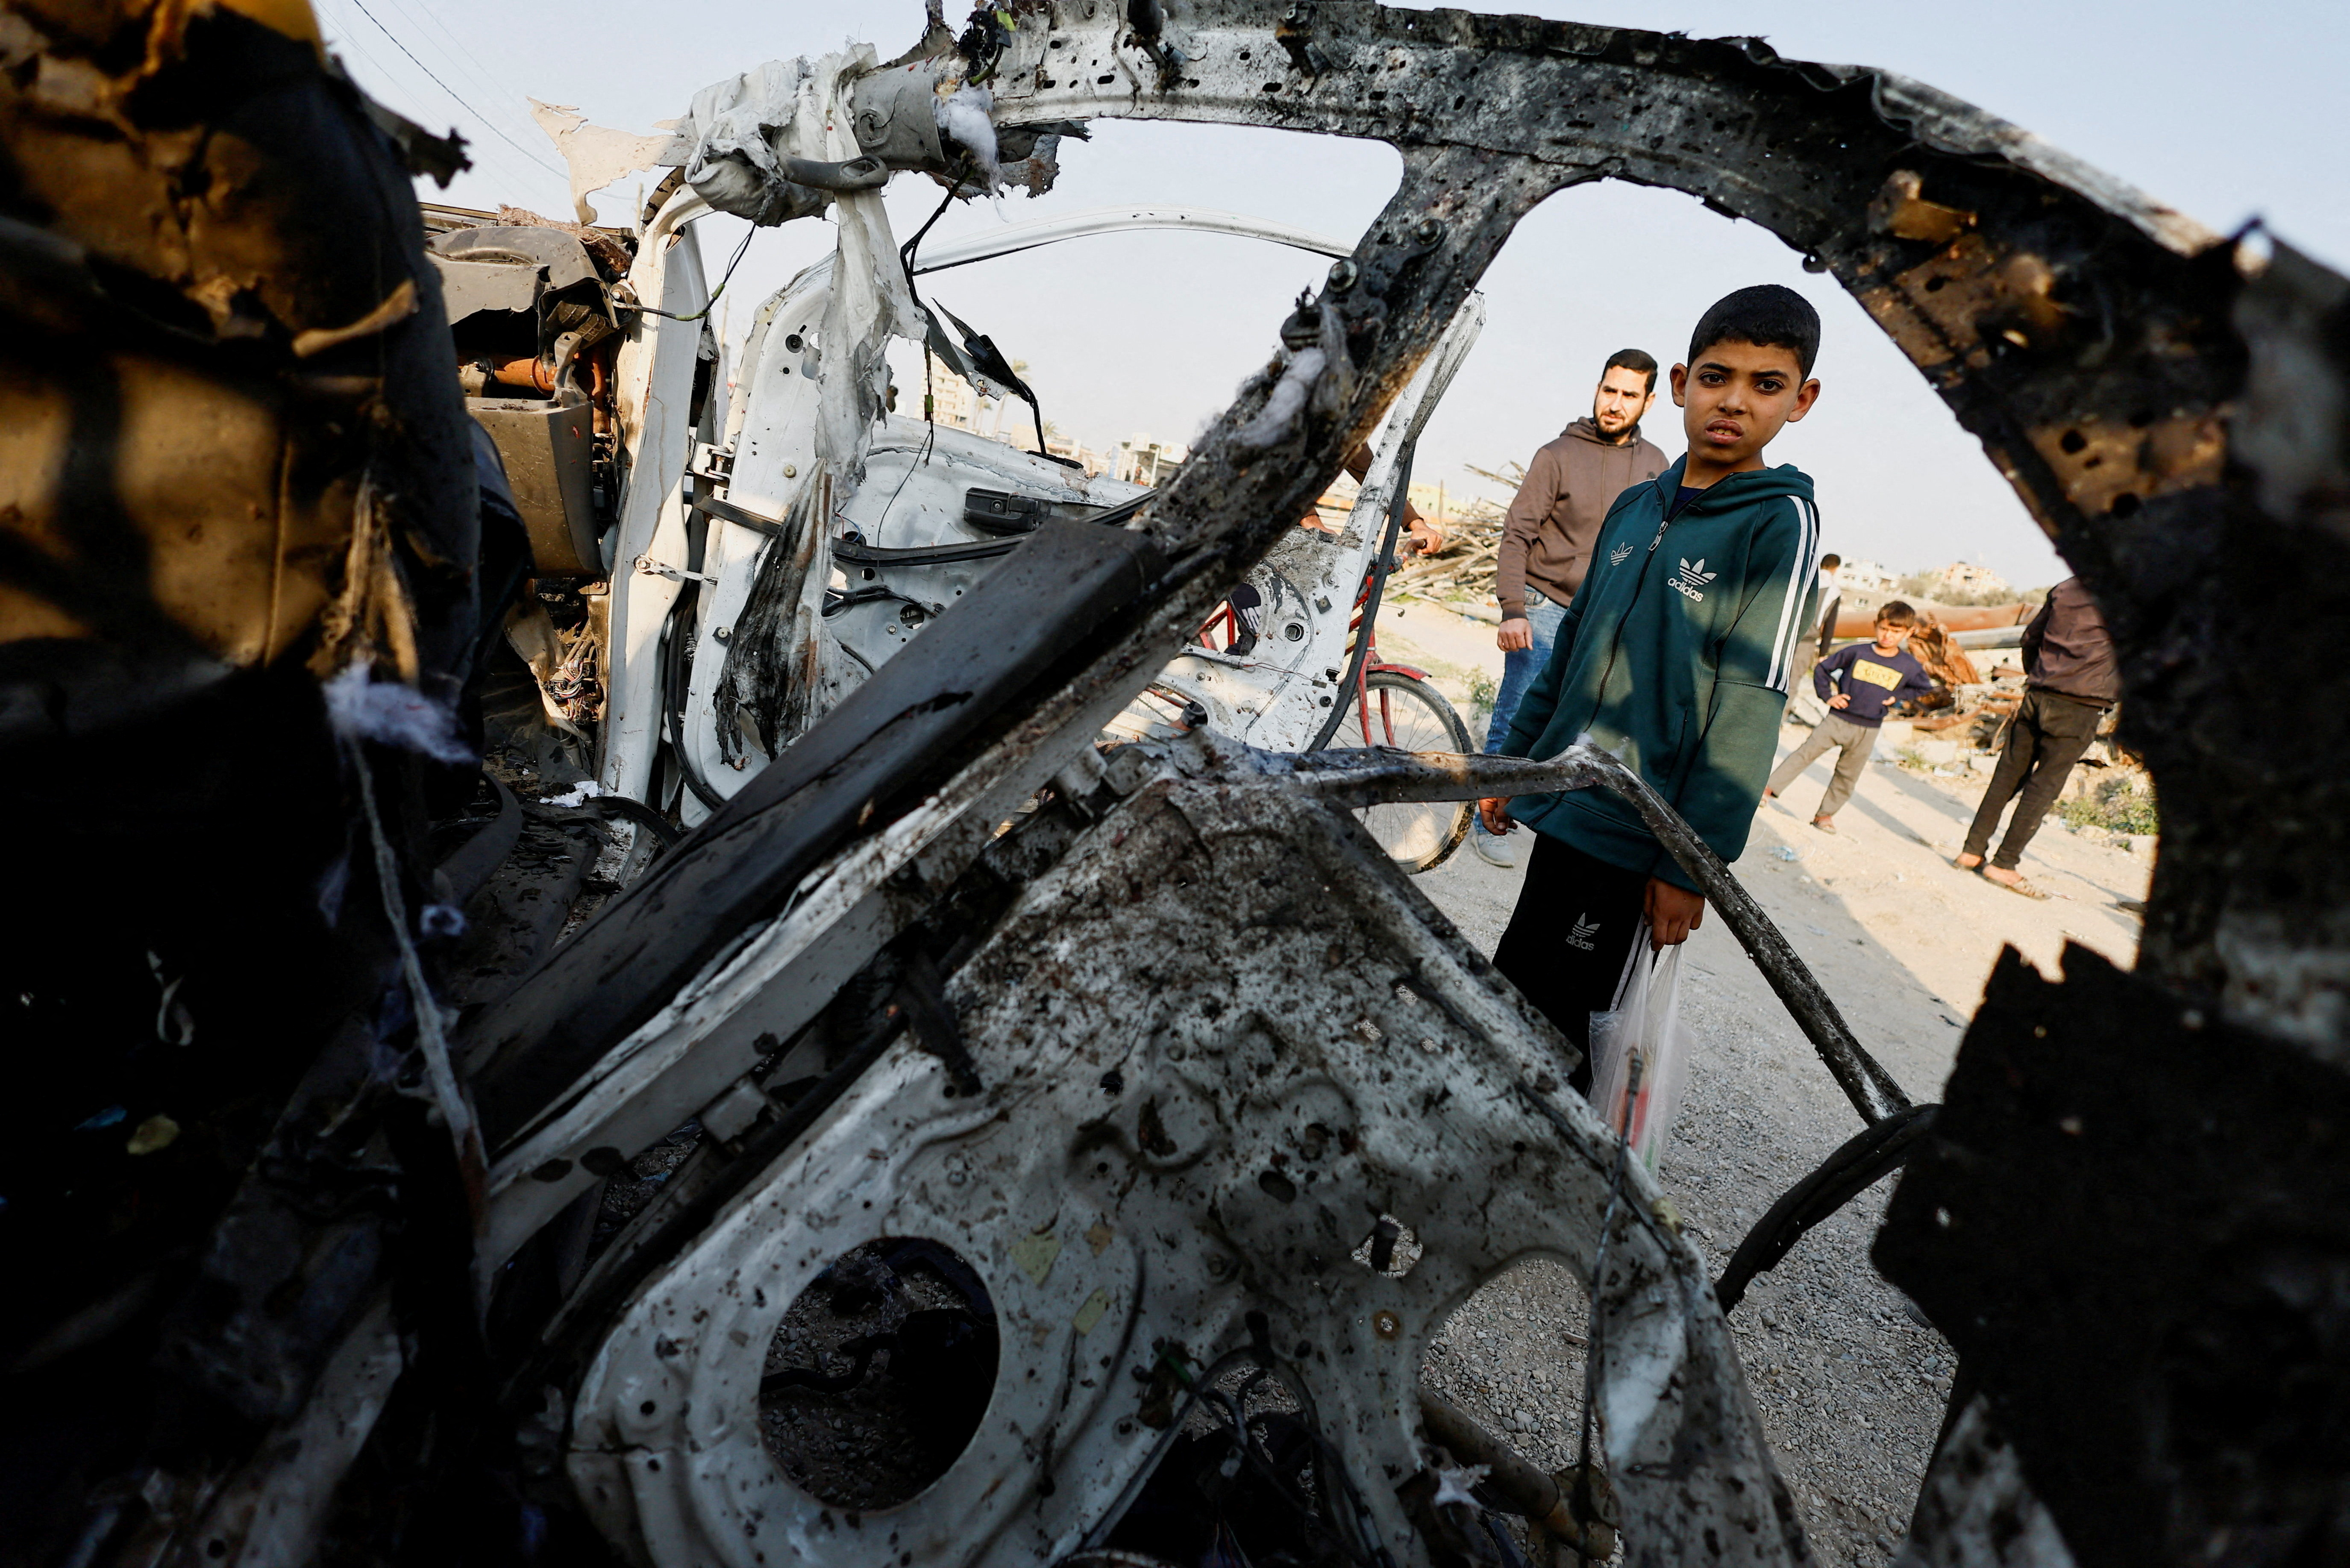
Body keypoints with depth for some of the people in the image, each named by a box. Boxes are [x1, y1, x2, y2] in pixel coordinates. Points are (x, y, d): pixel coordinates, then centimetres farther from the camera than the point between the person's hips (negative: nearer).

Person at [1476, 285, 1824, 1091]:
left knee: (1553, 1026, -1)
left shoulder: (1781, 524, -9)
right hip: (1563, 802, 6)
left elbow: (1748, 709, -13)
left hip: (1632, 836, -6)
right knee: (1507, 990, 16)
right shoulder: (1634, 506, 9)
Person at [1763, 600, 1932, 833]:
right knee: (1805, 754, -7)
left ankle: (1825, 815, 19)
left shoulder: (1910, 667, -1)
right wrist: (1828, 696, -3)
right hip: (1837, 719, -1)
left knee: (1847, 776, 8)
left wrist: (1899, 697, 1)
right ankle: (1769, 789, -3)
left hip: (1867, 732, 2)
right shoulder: (1856, 653, -4)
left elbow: (1927, 691, 15)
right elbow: (1822, 669, 5)